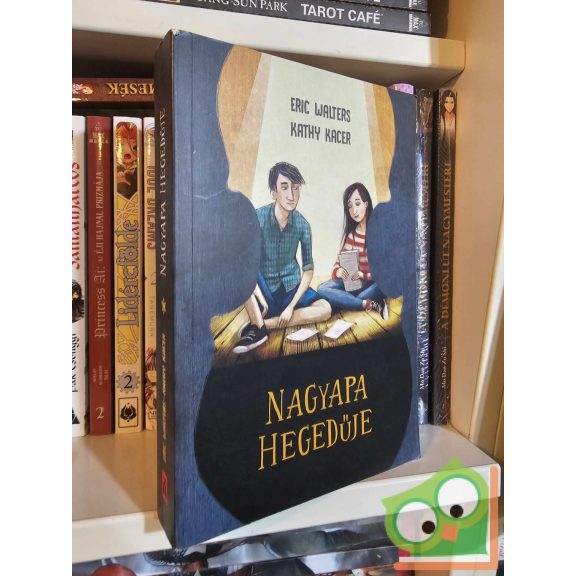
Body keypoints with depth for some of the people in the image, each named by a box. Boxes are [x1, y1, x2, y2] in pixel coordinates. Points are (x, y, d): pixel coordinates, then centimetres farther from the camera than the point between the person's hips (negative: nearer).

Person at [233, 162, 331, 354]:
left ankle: (260, 324, -22)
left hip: (291, 288, 3)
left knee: (325, 309, -21)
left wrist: (292, 306, -12)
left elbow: (308, 269, -3)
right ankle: (258, 328, -30)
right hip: (264, 290, -2)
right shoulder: (257, 218, -15)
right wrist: (259, 297, -27)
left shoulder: (302, 224, -7)